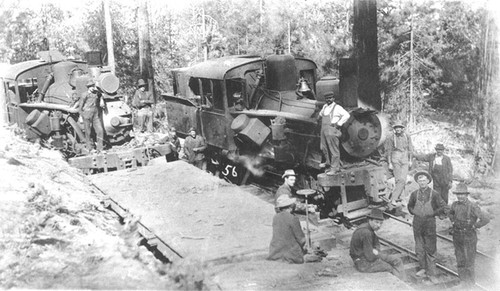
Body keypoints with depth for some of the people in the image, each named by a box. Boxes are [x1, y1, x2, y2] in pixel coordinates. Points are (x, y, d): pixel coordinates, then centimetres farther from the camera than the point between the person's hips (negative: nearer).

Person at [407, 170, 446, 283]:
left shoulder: (434, 194, -7)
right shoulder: (414, 194, 2)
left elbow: (442, 207, -1)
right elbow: (410, 206, 19)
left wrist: (432, 213, -5)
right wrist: (415, 212, 6)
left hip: (430, 222, -3)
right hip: (417, 223, 3)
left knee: (430, 249, 0)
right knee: (419, 248, 10)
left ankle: (431, 273, 6)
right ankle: (423, 268, 25)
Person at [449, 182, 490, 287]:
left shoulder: (473, 207, -20)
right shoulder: (455, 204, -2)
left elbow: (486, 219, -25)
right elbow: (451, 213, 23)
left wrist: (474, 226, -15)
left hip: (469, 236, -4)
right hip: (457, 235, 4)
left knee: (469, 260, 4)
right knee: (460, 259, 10)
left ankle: (471, 281, 23)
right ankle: (463, 278, 26)